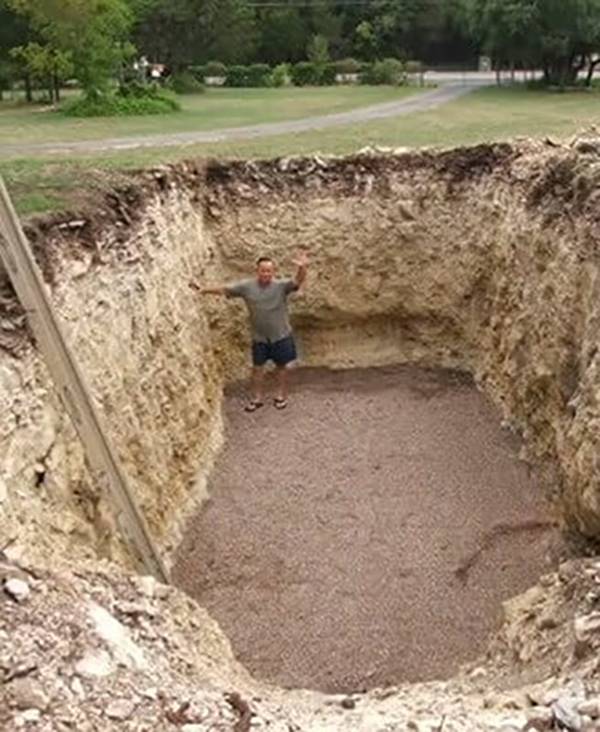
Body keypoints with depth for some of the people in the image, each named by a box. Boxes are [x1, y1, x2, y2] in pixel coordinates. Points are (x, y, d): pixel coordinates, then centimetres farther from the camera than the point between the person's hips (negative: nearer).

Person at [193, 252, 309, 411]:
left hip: (281, 335, -2)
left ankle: (281, 395, 30)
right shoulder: (246, 286, -8)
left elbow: (297, 282, -31)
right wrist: (205, 290, -11)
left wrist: (302, 268, -52)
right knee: (257, 367, 11)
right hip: (259, 337, 2)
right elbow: (225, 289, -4)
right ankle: (257, 397, 27)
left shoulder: (281, 286, -15)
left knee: (281, 365, 12)